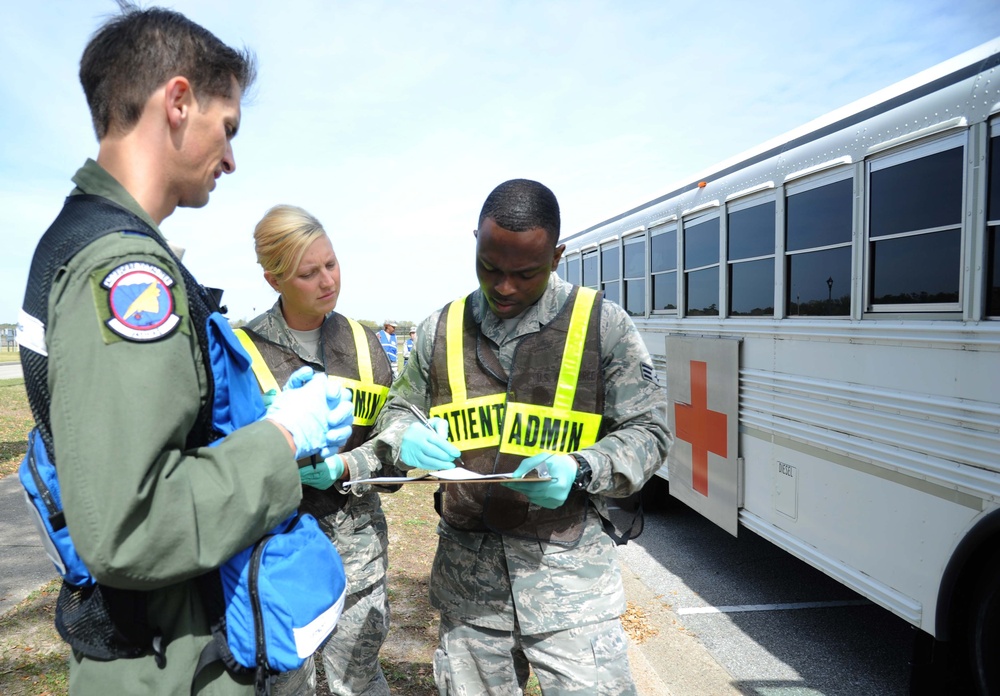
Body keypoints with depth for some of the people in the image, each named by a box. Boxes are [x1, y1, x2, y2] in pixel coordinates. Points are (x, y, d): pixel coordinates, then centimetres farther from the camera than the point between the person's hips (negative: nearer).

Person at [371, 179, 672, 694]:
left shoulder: (602, 324, -5)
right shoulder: (441, 329, 4)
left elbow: (647, 431, -1)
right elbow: (395, 414, 14)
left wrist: (580, 470, -20)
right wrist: (406, 439, -10)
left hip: (568, 567, -2)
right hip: (467, 569, 3)